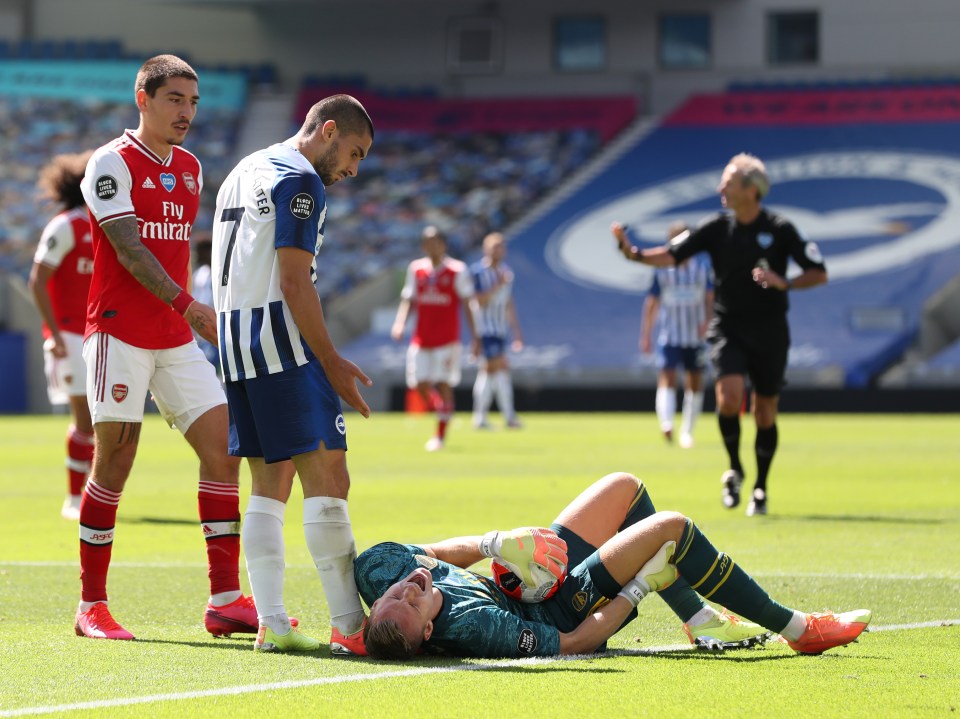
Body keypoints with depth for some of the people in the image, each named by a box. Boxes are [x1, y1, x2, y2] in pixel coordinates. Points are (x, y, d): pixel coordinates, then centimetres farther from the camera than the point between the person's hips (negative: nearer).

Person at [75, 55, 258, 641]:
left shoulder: (190, 168, 15)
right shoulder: (112, 163, -8)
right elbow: (129, 248, -17)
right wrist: (187, 305, -26)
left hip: (176, 338, 7)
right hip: (120, 333, -7)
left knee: (223, 447, -3)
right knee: (115, 462, -5)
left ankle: (226, 599, -2)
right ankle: (92, 606, 4)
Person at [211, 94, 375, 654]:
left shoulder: (244, 172, 21)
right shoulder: (300, 181, -9)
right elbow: (294, 282, -15)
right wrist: (332, 362, -12)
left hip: (236, 345, 10)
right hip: (282, 342, -10)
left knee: (270, 486, 9)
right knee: (327, 478, -9)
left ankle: (272, 624, 4)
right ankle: (349, 625, -12)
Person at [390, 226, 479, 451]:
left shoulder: (457, 270, -2)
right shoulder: (416, 269, 9)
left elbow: (467, 304, -1)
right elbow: (408, 299, 11)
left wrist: (474, 336, -4)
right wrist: (400, 322, -6)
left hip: (447, 338, -4)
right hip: (421, 338, 4)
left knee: (443, 384, -5)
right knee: (420, 384, -4)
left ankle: (441, 435, 4)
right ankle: (442, 413, 24)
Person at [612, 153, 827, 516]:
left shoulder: (779, 230, -6)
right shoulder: (716, 227, -1)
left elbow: (818, 272, -3)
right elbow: (672, 255, -5)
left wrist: (784, 283, -20)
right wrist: (634, 253, -22)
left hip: (770, 332, -1)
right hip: (727, 328, 1)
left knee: (765, 413, 4)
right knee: (729, 397, -20)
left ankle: (760, 489, 21)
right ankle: (734, 470, 4)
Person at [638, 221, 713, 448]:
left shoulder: (703, 263, 1)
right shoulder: (662, 267, -1)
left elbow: (710, 298, 2)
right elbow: (652, 302, 5)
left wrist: (706, 321, -15)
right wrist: (646, 335, 5)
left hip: (696, 334, 2)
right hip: (668, 333, -2)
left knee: (695, 384, 7)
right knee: (666, 379, -18)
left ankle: (687, 432, 20)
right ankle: (666, 424, -33)